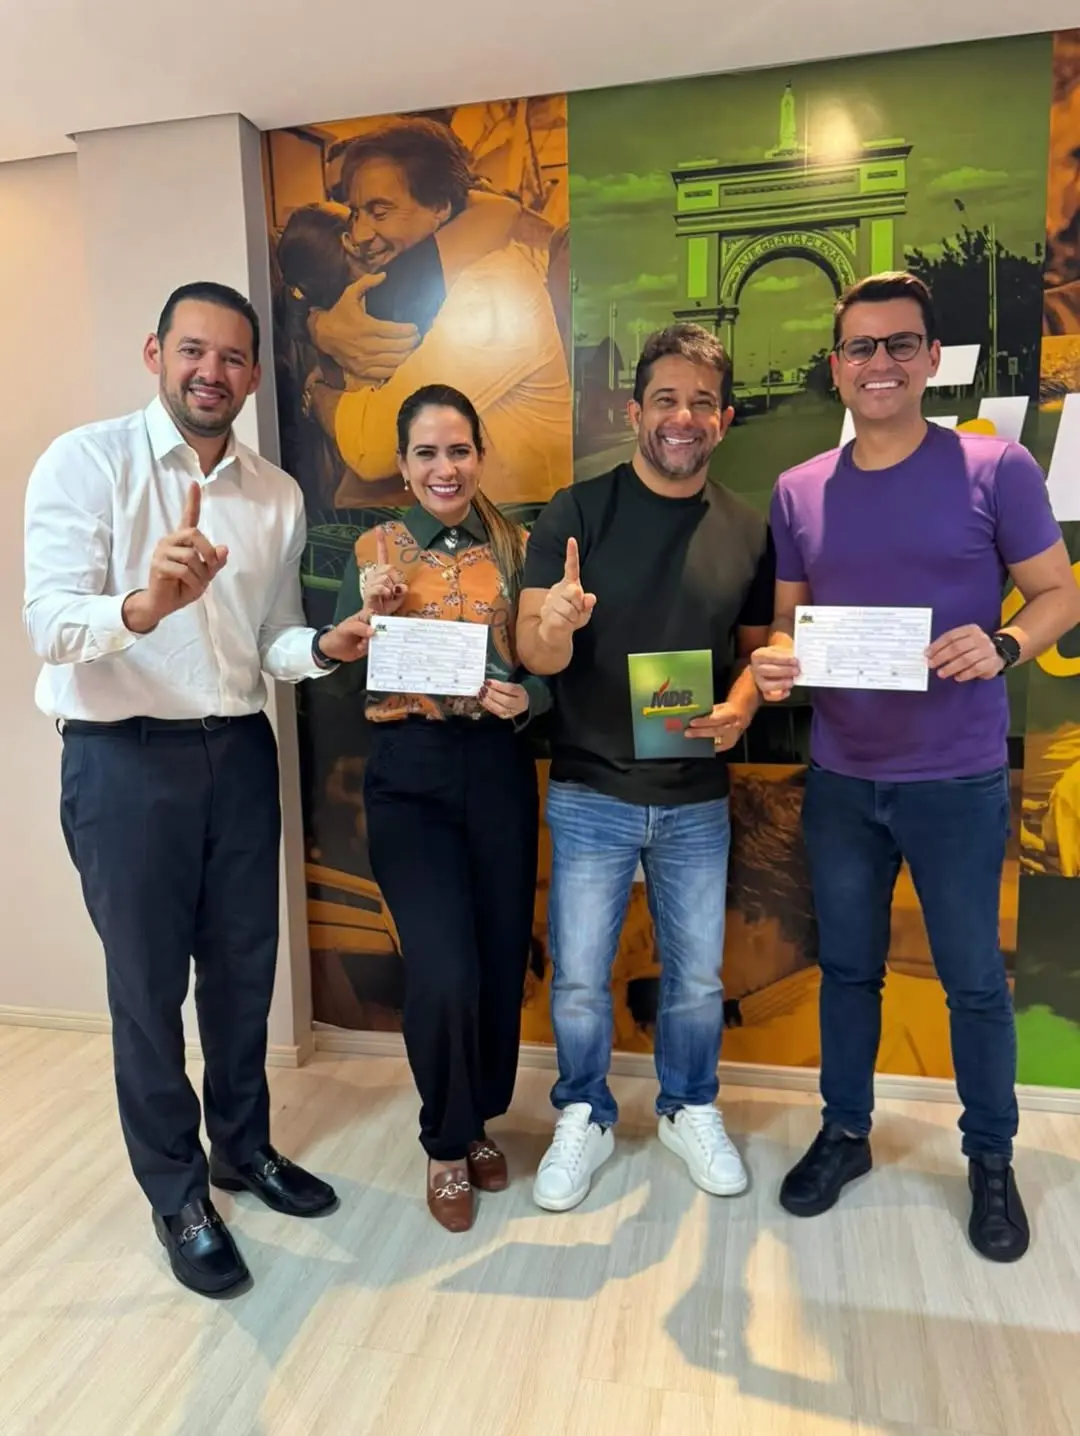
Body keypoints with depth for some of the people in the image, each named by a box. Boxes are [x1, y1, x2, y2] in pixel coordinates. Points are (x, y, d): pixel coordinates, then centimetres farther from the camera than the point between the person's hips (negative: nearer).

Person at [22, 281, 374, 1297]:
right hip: (124, 759, -4)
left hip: (240, 752, 5)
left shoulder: (277, 496, 8)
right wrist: (145, 604, -37)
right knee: (148, 984, 8)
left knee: (243, 966, 16)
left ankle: (244, 1147, 40)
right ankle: (177, 1194, 29)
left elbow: (270, 646, 11)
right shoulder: (86, 462, -7)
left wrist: (325, 648, -10)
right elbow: (49, 623, -18)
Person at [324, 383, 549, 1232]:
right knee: (443, 971, -9)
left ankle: (481, 1121, 36)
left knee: (503, 958, 8)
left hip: (500, 769, 2)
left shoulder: (517, 548, 4)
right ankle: (446, 1143, 20)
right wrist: (375, 615, -15)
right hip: (409, 775, -1)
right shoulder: (374, 551, 2)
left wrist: (526, 699, -16)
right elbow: (343, 682, 1)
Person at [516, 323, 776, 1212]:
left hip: (698, 798, 3)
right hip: (591, 794, -2)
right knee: (578, 980, 8)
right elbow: (532, 651, -11)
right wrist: (553, 626, -34)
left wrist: (741, 706, -11)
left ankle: (690, 1110, 41)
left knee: (697, 977, 16)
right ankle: (585, 1120, 33)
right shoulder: (577, 513, -8)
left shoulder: (748, 531, 1)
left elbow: (755, 646, 10)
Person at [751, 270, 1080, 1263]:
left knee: (973, 978, 11)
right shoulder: (798, 491, 4)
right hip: (839, 777, 3)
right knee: (848, 966, 17)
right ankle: (845, 1131, 37)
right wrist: (774, 661, -11)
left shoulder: (996, 468, -6)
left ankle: (992, 1158, 34)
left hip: (958, 779, -3)